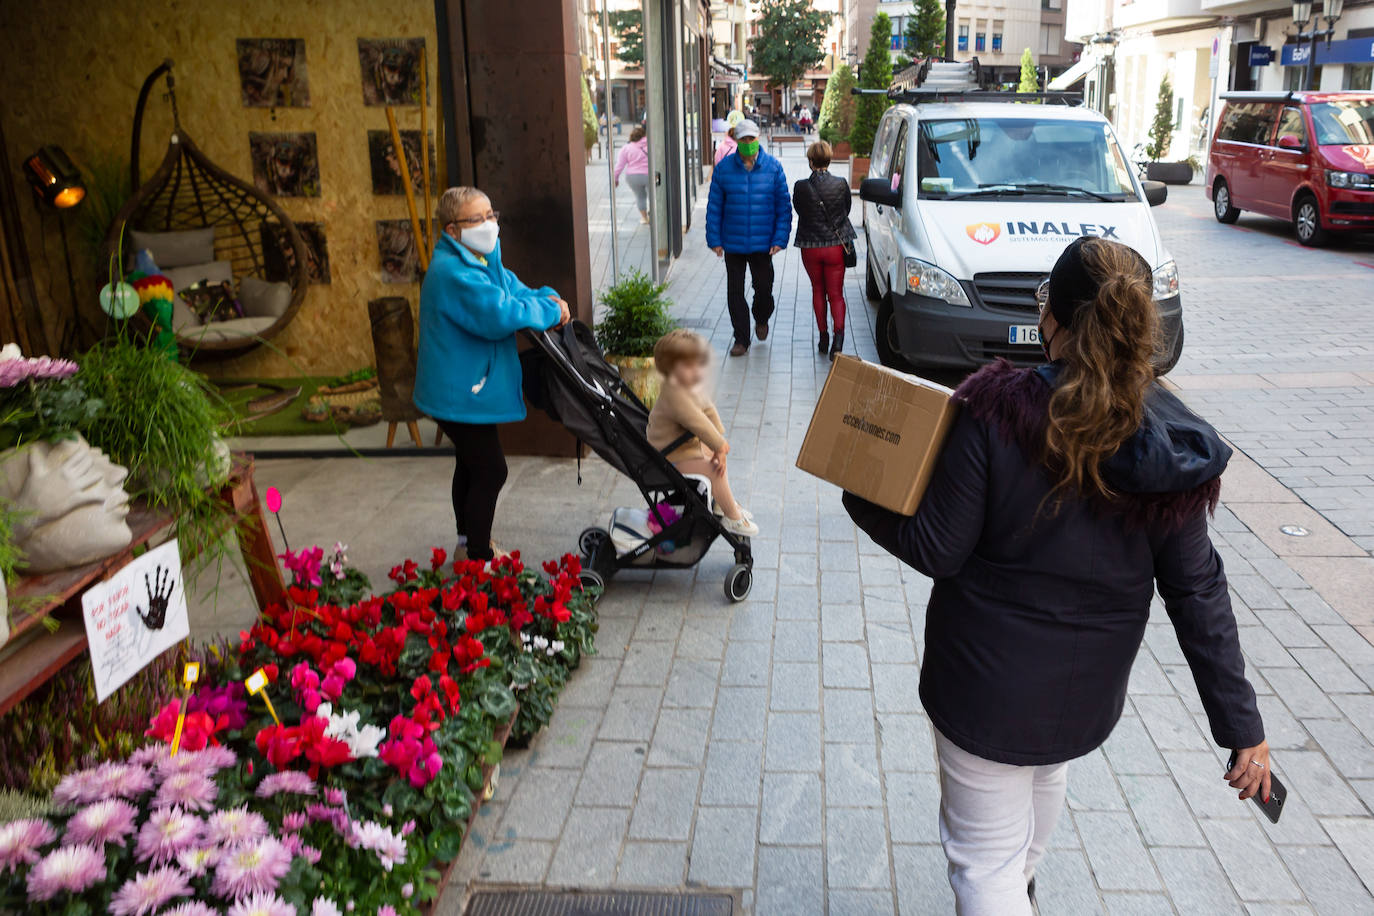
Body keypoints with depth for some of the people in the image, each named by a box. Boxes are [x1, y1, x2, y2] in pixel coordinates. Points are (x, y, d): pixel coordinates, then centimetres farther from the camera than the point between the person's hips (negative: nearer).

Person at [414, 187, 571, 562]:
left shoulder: (484, 261, 10)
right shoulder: (453, 272, -25)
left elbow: (515, 289, 15)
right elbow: (500, 314, -35)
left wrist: (548, 298, -9)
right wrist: (549, 311, -20)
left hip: (466, 387, 11)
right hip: (460, 392, -11)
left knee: (471, 465, 22)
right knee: (490, 471, -7)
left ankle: (469, 543, 39)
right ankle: (479, 559, 4)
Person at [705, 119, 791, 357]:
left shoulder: (773, 168, -1)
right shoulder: (723, 168, -1)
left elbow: (784, 207, 1)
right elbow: (714, 207, 3)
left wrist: (780, 239, -7)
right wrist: (714, 240, -3)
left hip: (762, 244, 0)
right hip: (732, 244, 1)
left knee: (763, 288, 8)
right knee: (735, 292, 3)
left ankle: (761, 320, 40)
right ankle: (741, 339, 16)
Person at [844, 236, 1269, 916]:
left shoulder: (996, 411, -23)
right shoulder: (1172, 447, -12)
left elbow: (936, 552, -19)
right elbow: (1196, 592, -9)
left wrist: (860, 498, -3)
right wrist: (1241, 724, 0)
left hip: (986, 681, -5)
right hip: (1089, 691, 6)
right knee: (1045, 772, 36)